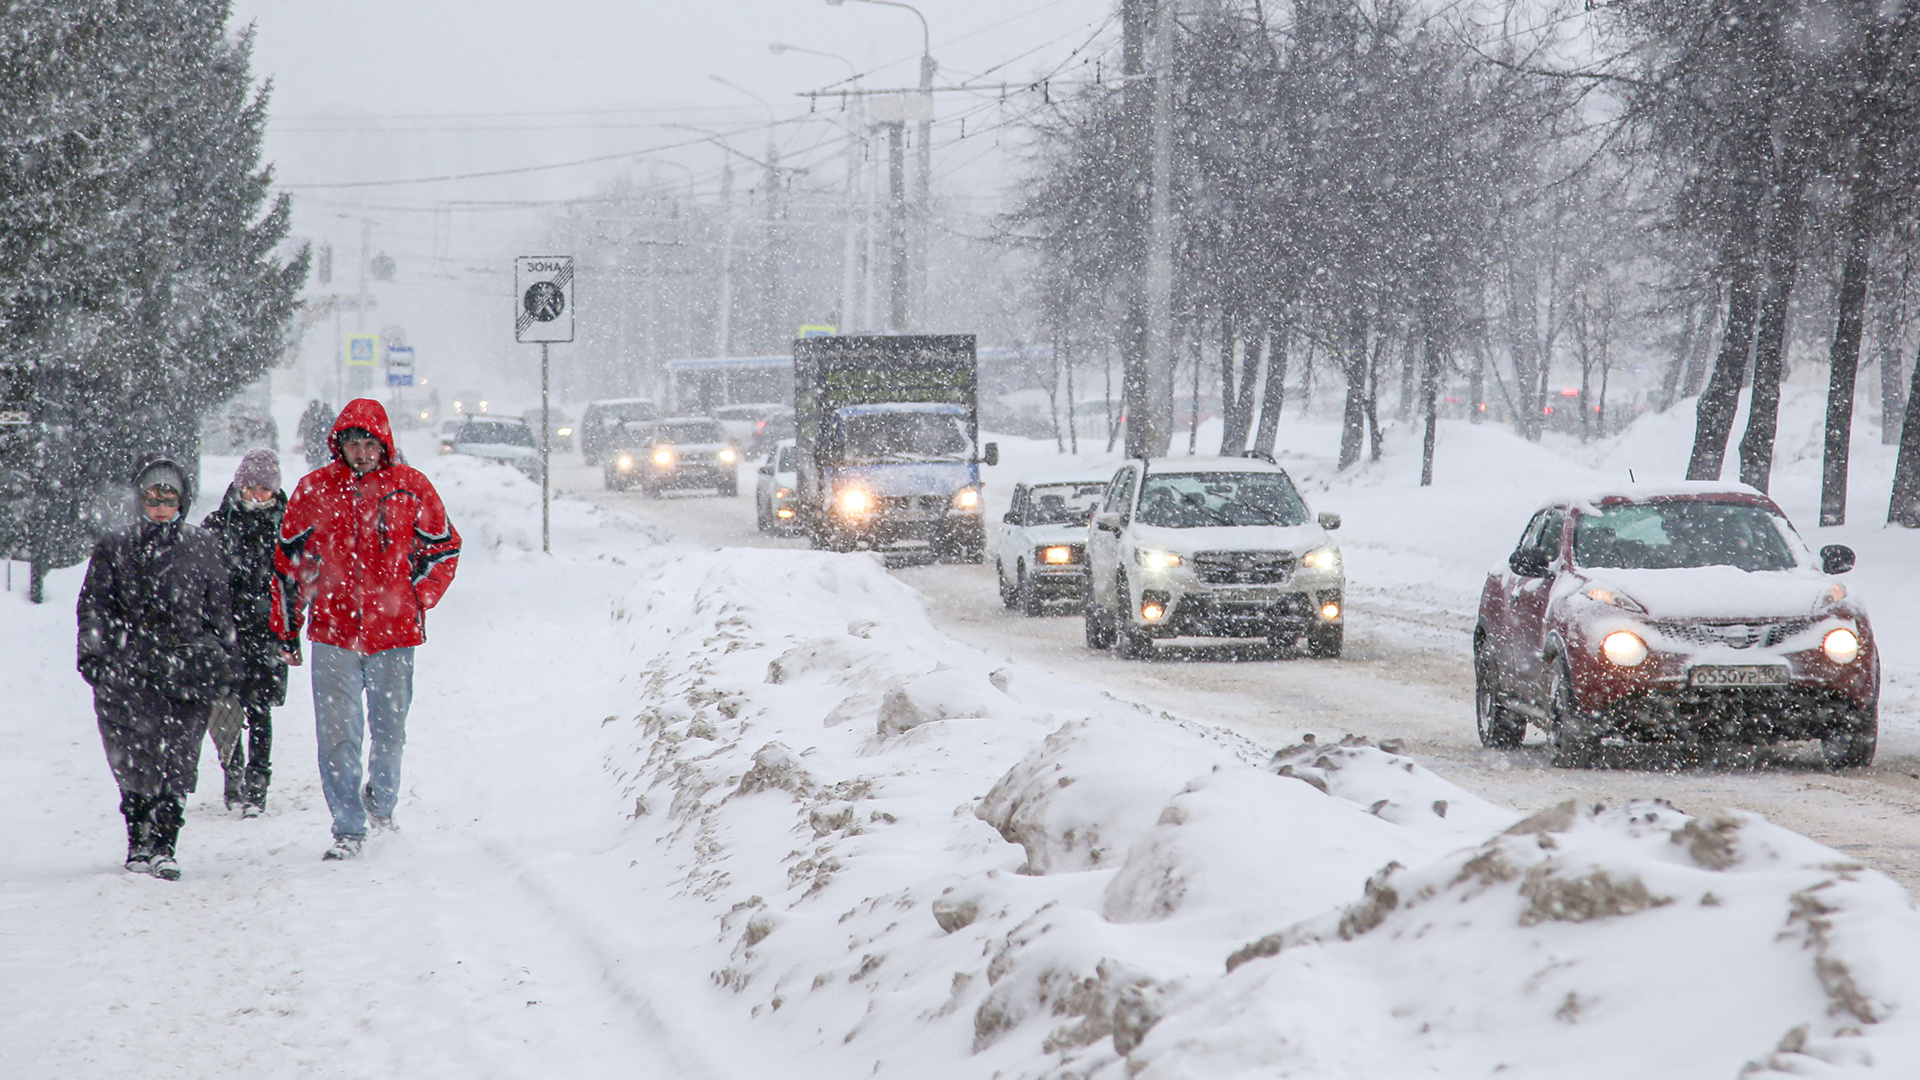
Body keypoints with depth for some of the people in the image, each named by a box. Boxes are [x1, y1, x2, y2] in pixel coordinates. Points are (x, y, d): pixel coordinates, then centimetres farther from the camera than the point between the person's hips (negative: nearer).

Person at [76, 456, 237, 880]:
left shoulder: (202, 547, 12)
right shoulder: (114, 548, 12)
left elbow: (220, 608, 15)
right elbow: (94, 606, 9)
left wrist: (223, 660, 11)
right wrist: (91, 654, -2)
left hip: (187, 667, 0)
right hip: (127, 669, 0)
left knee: (176, 763, -8)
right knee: (133, 760, -5)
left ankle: (162, 846, -5)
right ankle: (139, 842, 7)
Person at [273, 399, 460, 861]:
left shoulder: (411, 488, 1)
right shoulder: (315, 489, 3)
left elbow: (444, 548, 11)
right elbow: (289, 559, 10)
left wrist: (415, 598, 1)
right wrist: (286, 624, 9)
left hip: (394, 631, 0)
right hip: (333, 631, 0)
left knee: (389, 728, 11)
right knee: (338, 734, -7)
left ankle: (381, 801, 36)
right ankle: (348, 827, -1)